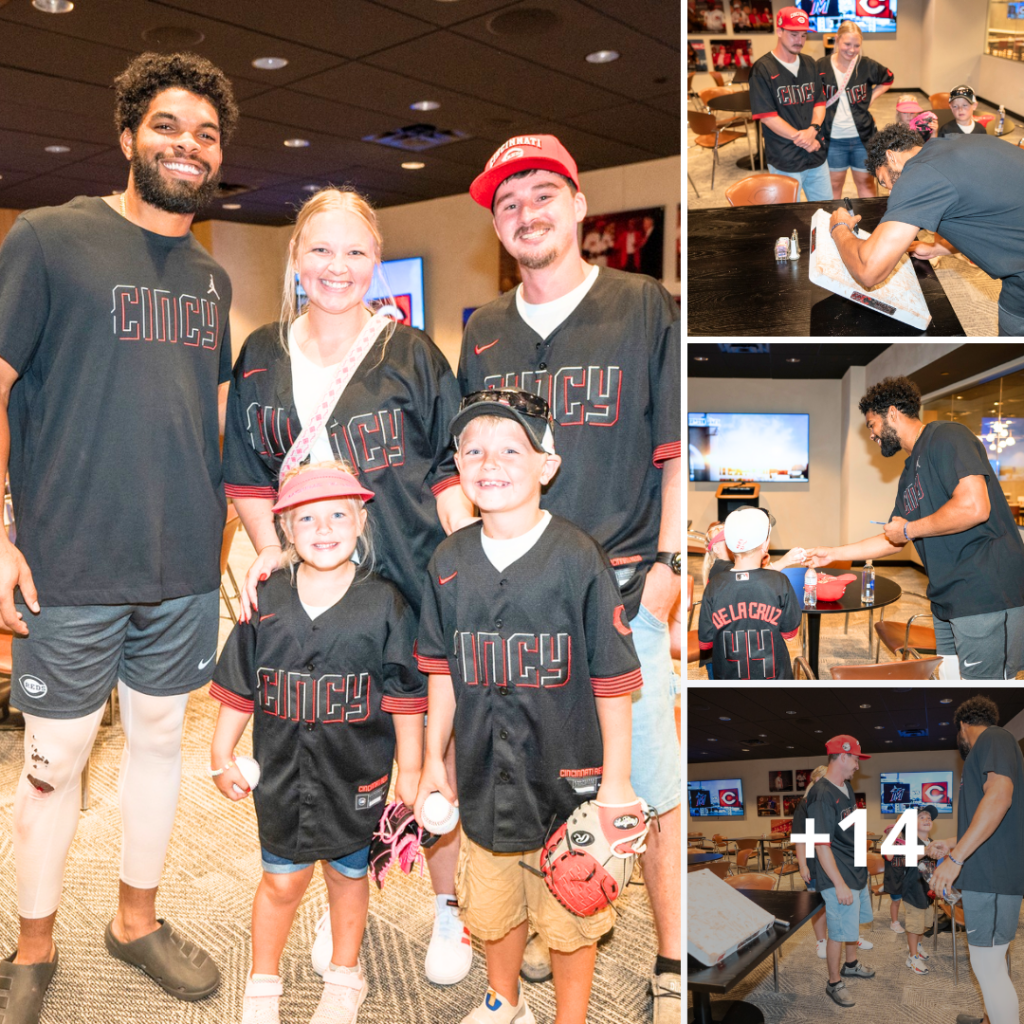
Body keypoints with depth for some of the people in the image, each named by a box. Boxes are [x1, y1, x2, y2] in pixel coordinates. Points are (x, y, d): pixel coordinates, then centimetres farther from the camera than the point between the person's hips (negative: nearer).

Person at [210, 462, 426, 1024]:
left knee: (348, 874, 17)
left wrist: (409, 771, -2)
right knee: (282, 880, 14)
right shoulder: (265, 601, -5)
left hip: (358, 775, -1)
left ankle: (344, 978, 41)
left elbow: (405, 697, -5)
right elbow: (237, 688, 5)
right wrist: (221, 755, 9)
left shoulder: (385, 604, -11)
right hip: (282, 773, 1)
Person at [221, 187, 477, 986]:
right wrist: (269, 550, 1)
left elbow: (452, 470, -1)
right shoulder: (262, 358, 7)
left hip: (413, 585, -2)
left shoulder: (412, 354, -2)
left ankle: (448, 905, 28)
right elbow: (249, 477, 14)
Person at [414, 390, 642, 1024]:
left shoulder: (579, 560, -15)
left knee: (570, 915, 13)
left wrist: (616, 780, -8)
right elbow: (444, 672, 7)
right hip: (484, 777, 4)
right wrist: (433, 762, 10)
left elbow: (613, 682, -11)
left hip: (567, 778, -4)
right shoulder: (450, 562, -2)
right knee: (493, 905, 22)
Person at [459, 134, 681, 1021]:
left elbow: (679, 452, 1)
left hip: (623, 590, -3)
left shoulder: (646, 307, 4)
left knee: (654, 781, 0)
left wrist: (668, 563, -8)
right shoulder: (484, 332, 14)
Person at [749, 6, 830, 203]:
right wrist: (801, 139, -14)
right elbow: (767, 116, -13)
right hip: (785, 161, -6)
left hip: (817, 154, 6)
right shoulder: (762, 69, -8)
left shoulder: (809, 64, 11)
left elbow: (820, 102, 10)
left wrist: (813, 130, -12)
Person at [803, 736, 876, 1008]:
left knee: (855, 922, 24)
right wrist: (839, 884, -24)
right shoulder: (821, 795, -25)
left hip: (858, 872, 9)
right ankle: (834, 984, 19)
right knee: (839, 932, 2)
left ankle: (850, 965, 45)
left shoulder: (845, 787, 6)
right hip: (838, 877, -9)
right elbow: (822, 845, -25)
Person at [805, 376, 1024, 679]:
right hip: (949, 602, 10)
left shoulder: (945, 436, -9)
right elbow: (894, 541, 28)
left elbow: (974, 507, -24)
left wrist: (910, 529, -10)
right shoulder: (910, 472, 20)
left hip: (987, 597, -10)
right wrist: (833, 553, 27)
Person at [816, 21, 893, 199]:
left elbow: (888, 79, 16)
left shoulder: (867, 65, -4)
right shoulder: (821, 66, -6)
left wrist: (871, 98, 4)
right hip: (833, 138, 0)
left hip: (862, 137, 0)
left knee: (866, 183, 11)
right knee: (834, 184, 12)